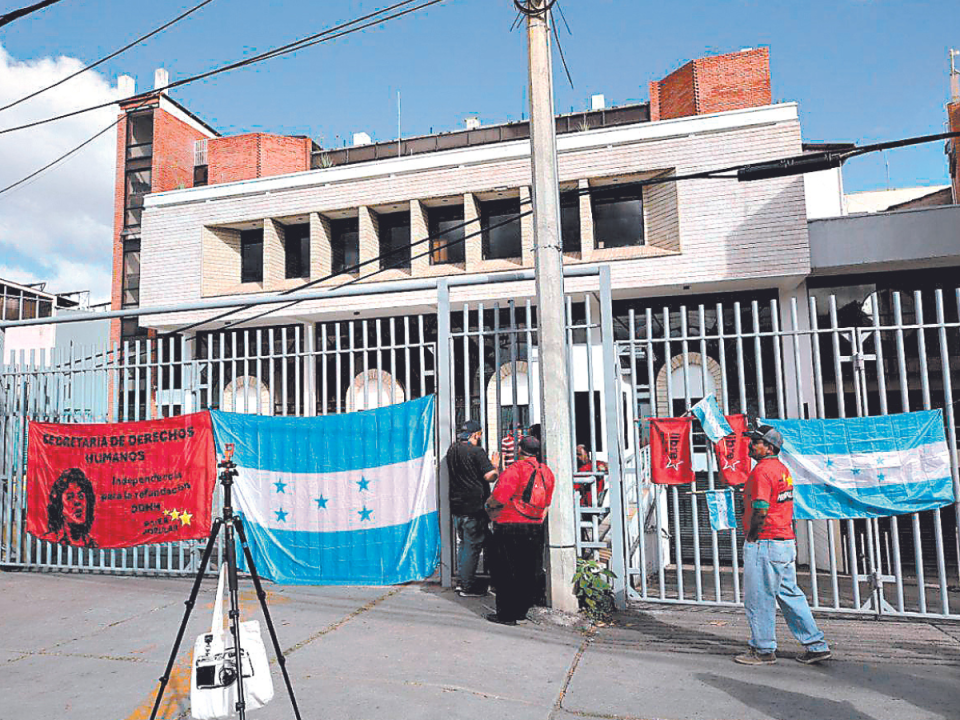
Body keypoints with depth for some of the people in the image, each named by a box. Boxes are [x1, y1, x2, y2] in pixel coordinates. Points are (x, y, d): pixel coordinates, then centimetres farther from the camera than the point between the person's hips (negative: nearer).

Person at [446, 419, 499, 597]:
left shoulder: (452, 451, 9)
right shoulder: (476, 452, -14)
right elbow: (490, 476, -18)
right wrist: (494, 465, 2)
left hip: (456, 506, 8)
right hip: (474, 507, -8)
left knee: (464, 544, 18)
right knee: (473, 546, 0)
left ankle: (464, 581, 25)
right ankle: (468, 587, 5)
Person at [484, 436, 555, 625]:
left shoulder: (514, 470, -15)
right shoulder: (547, 472, 7)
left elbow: (498, 499, -18)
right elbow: (546, 504, 14)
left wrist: (489, 505, 3)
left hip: (510, 526, -6)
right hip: (535, 528, 7)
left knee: (506, 573, 4)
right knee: (528, 572, 15)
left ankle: (507, 614, 9)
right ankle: (522, 610, 25)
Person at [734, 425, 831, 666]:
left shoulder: (762, 470, -16)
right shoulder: (782, 468, 14)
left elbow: (760, 510, -21)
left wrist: (751, 538, -10)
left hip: (764, 544, -10)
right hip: (787, 542, 10)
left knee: (759, 599, 1)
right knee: (790, 596, 17)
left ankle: (763, 650, 11)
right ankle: (816, 645, 21)